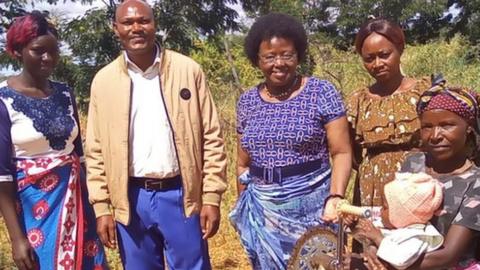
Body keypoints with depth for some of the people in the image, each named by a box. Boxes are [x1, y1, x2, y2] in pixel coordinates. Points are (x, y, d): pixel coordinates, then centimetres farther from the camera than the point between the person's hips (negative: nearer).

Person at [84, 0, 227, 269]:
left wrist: (212, 198, -5)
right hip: (130, 198, 2)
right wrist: (102, 207, 0)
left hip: (180, 194, -1)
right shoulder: (103, 81, 1)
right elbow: (96, 151, 4)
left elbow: (212, 138, -2)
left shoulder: (188, 70, -3)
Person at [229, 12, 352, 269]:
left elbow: (342, 152, -8)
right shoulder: (247, 101, 5)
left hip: (312, 208, -3)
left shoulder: (322, 92, -6)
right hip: (262, 213, 4)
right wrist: (243, 211, 14)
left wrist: (335, 196, -23)